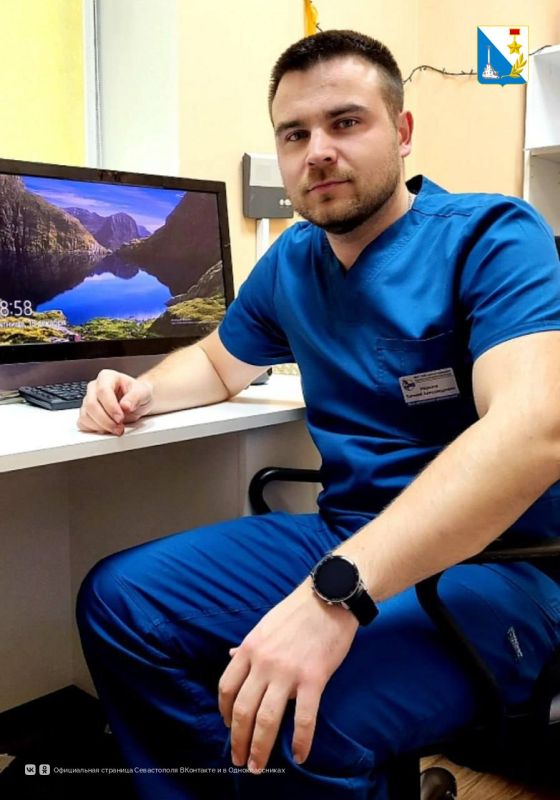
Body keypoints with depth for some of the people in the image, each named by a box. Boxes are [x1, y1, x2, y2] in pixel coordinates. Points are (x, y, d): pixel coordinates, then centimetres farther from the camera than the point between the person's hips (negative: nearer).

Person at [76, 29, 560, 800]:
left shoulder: (492, 237, -13)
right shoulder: (290, 262, 8)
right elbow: (219, 362, 26)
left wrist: (334, 593, -40)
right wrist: (142, 393, 1)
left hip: (491, 565, -6)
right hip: (345, 541, 7)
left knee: (302, 719, -33)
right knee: (118, 598, 0)